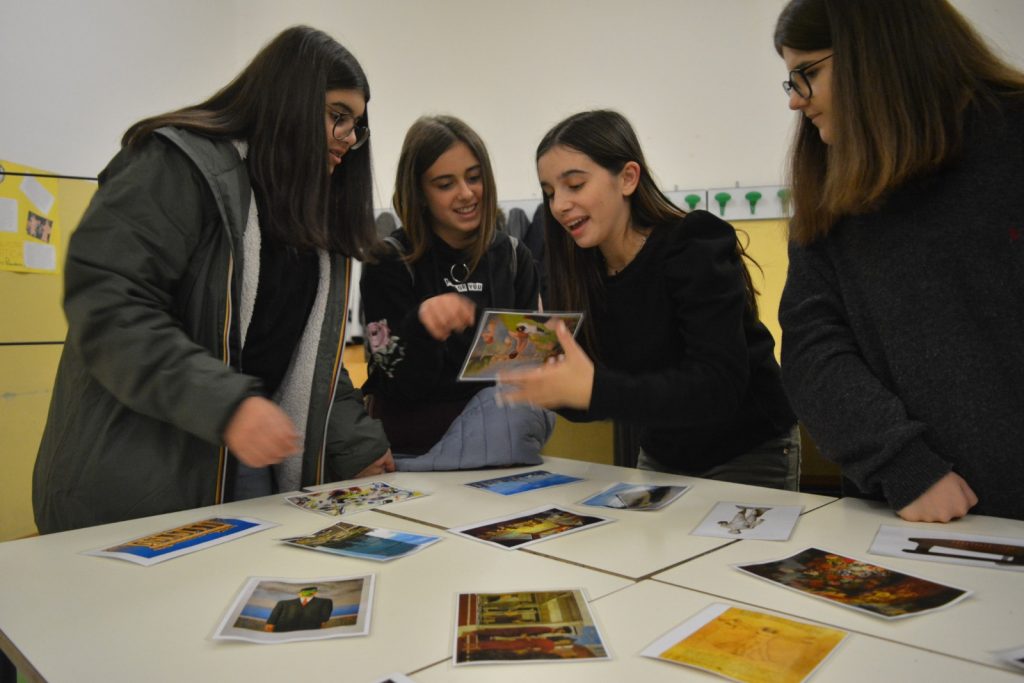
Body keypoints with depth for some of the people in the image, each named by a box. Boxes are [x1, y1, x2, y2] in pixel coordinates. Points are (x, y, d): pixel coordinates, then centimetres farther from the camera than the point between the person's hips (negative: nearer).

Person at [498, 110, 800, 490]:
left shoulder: (694, 251, -23)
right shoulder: (583, 269, -6)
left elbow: (719, 389, -35)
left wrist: (593, 389, -45)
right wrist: (544, 382, -25)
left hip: (749, 458, -5)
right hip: (661, 458, 6)